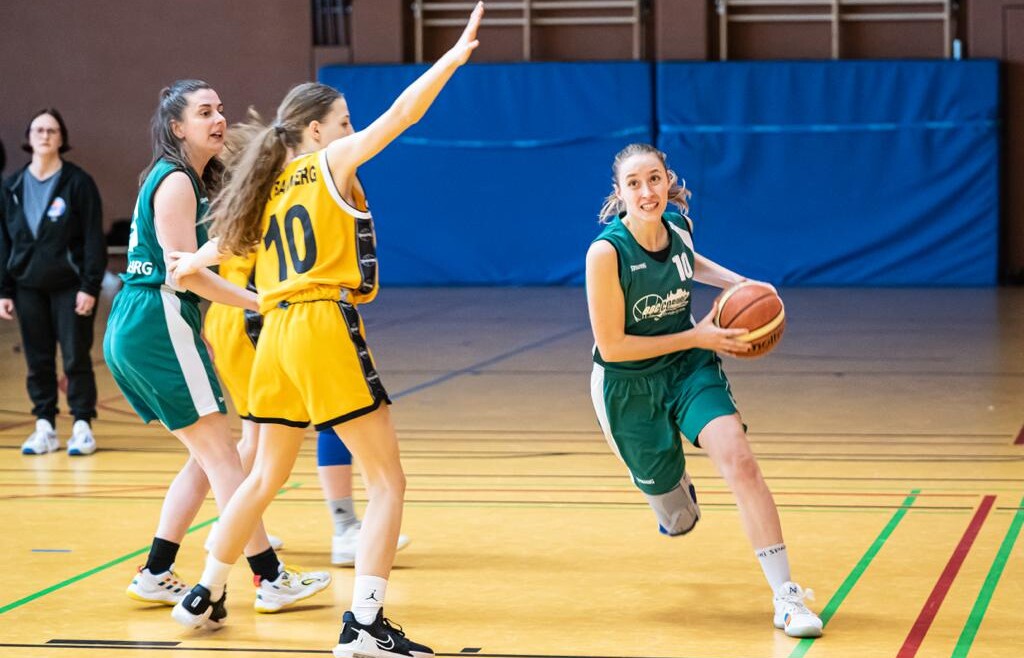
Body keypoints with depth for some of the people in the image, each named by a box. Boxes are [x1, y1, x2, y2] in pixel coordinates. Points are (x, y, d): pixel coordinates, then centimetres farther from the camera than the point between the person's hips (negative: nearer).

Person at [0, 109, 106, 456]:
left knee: (76, 358, -1)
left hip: (69, 285, -3)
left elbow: (94, 237, -7)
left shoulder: (78, 182, -5)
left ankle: (82, 426, 6)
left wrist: (90, 286, -13)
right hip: (28, 286, 3)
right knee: (38, 360, 7)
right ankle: (45, 427, 13)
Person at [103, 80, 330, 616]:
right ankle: (270, 579, -5)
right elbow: (184, 273, -18)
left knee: (207, 458, 13)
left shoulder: (193, 182, 17)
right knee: (220, 455, -7)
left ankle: (155, 576, 15)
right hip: (158, 325, -10)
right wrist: (261, 301, -15)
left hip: (135, 330, 10)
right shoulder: (175, 182, -12)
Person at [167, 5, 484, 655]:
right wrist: (457, 53, -9)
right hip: (326, 328, -8)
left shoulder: (273, 185, 16)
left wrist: (193, 262, 46)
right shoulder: (332, 161, 0)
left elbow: (227, 240, 27)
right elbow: (402, 112, -10)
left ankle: (205, 595, 34)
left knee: (266, 477, 24)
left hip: (279, 333, 8)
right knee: (388, 480, -3)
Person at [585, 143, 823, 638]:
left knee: (738, 458, -25)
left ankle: (785, 596, -22)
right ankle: (672, 483, 52)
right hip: (628, 386, -3)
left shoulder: (678, 225, -7)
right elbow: (612, 346, -21)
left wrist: (740, 284, 2)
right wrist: (696, 337, -21)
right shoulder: (606, 252, -23)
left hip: (689, 367, 3)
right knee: (678, 520, 10)